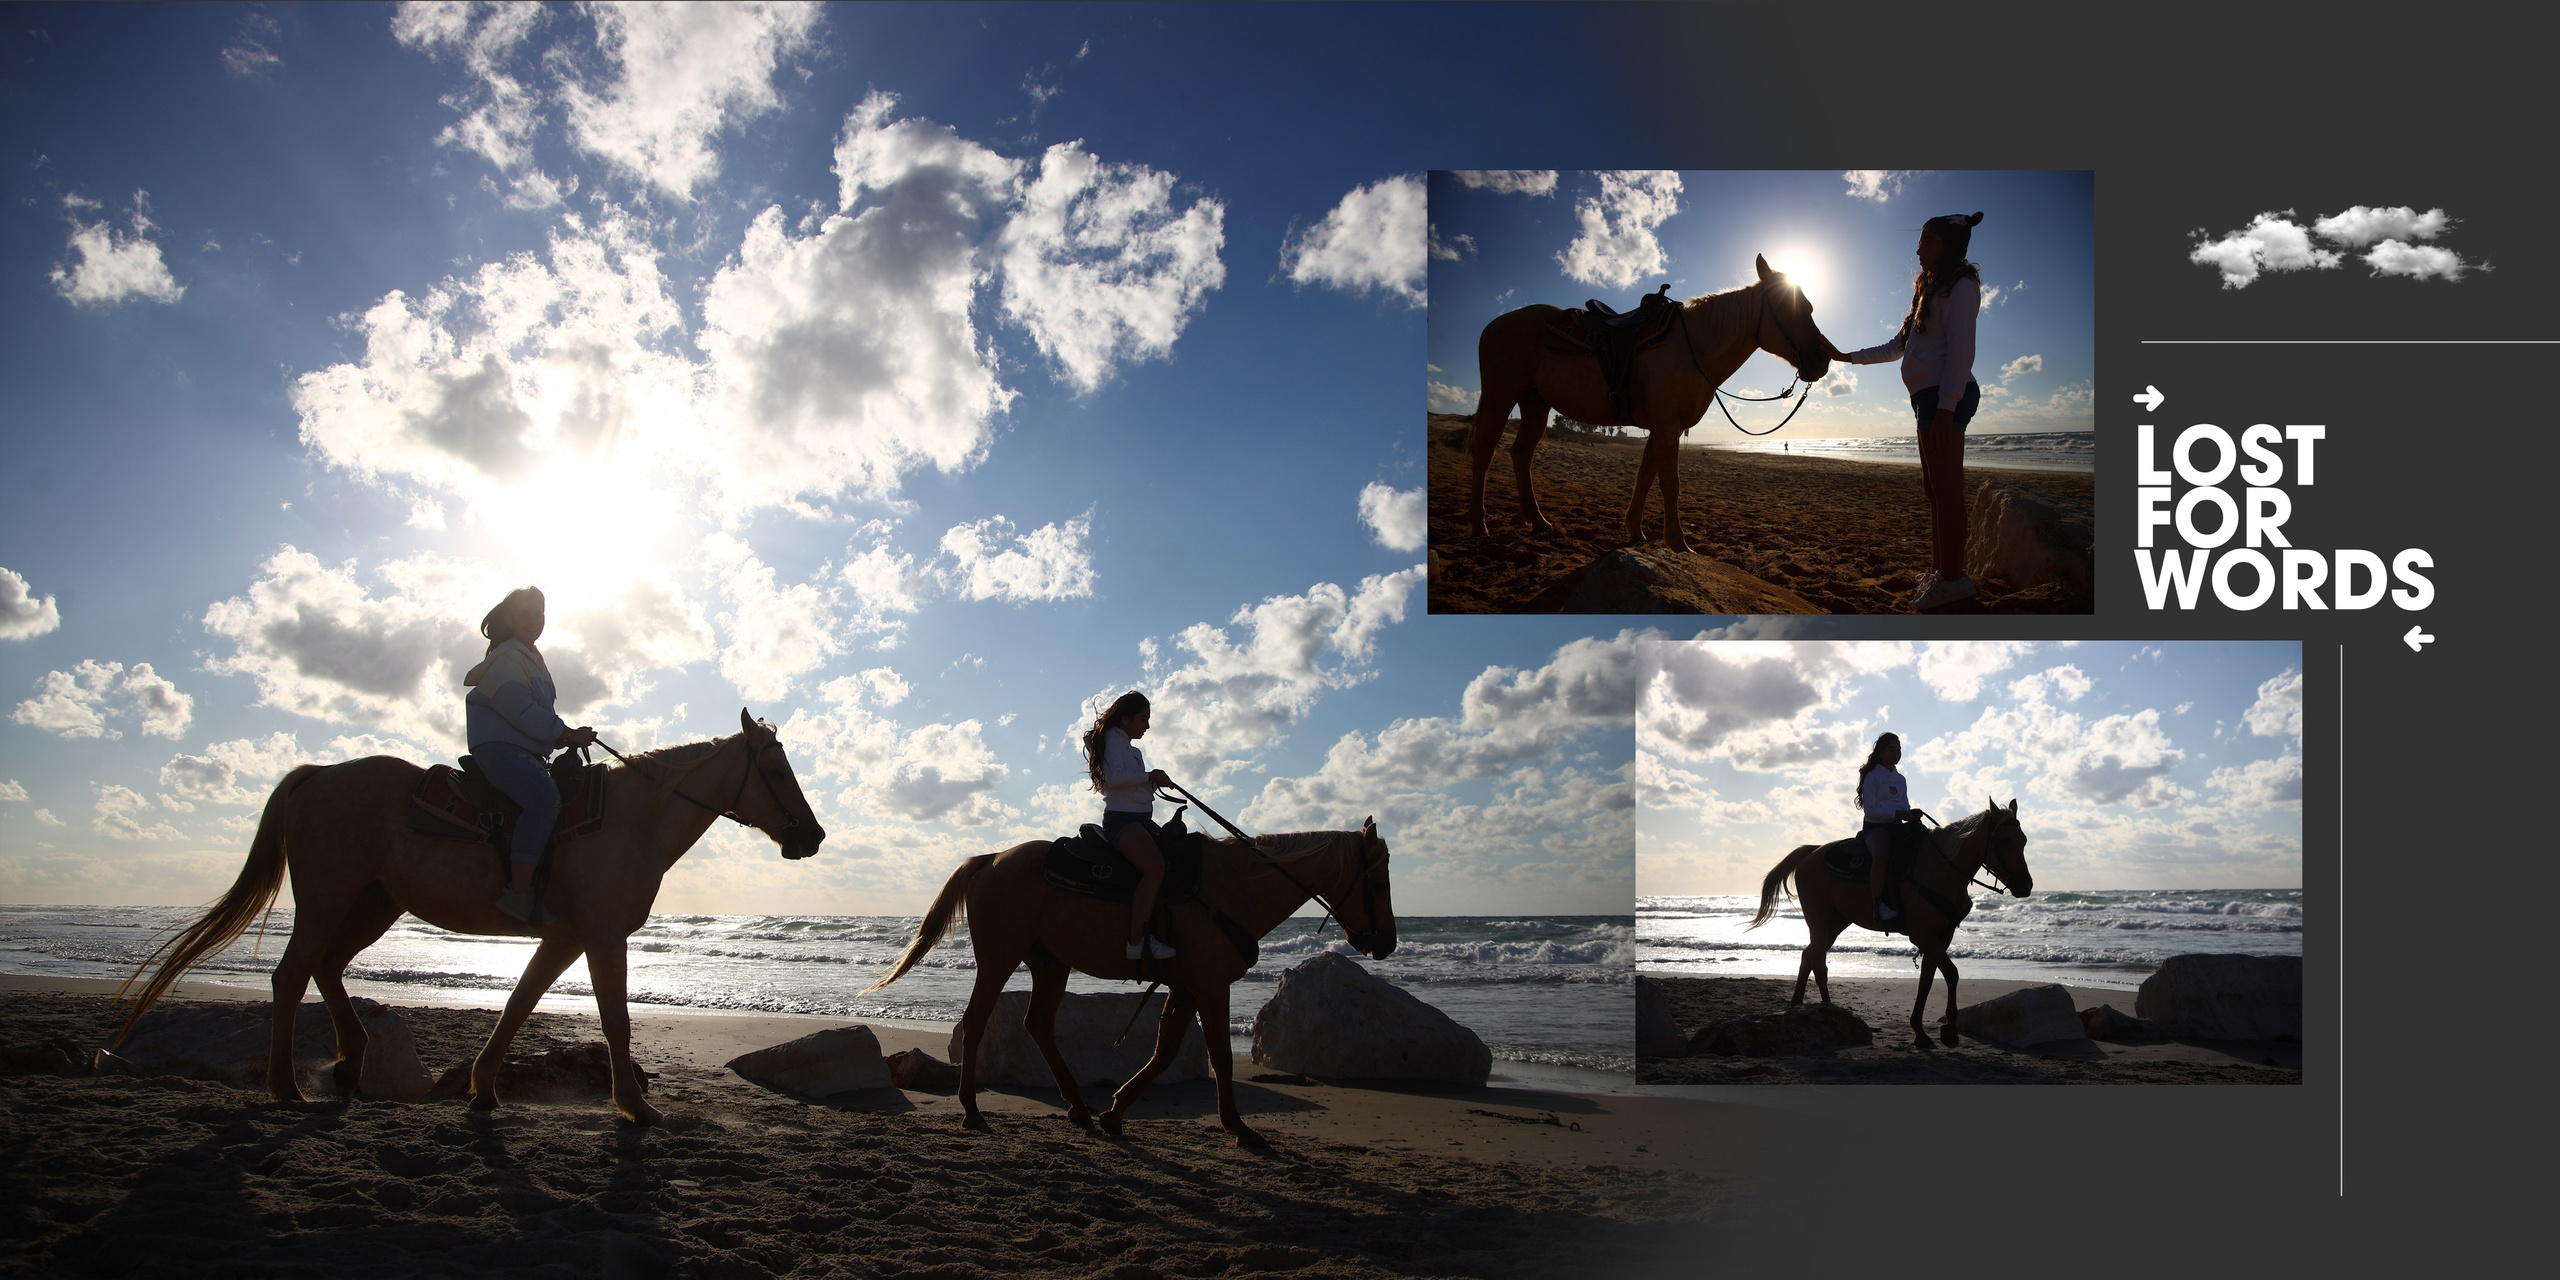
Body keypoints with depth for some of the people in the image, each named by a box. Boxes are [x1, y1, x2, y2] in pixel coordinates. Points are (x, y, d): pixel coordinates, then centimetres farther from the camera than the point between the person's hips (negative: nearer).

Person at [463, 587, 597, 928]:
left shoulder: (532, 661, 24)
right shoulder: (506, 659, -5)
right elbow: (523, 713, -15)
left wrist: (568, 736, 5)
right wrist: (567, 734, -9)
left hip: (525, 753, 10)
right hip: (498, 746, -10)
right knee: (545, 798, -34)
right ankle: (518, 893, -37)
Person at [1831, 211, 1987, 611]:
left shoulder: (1961, 286, -6)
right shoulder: (1932, 289, 24)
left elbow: (1961, 349, -16)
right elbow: (1899, 345, 28)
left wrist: (1946, 406, -23)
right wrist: (1848, 357, 25)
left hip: (1944, 395, -10)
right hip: (1929, 397, 10)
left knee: (1945, 488, -11)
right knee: (1934, 488, 13)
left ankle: (1952, 578, -10)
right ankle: (1940, 570, 20)